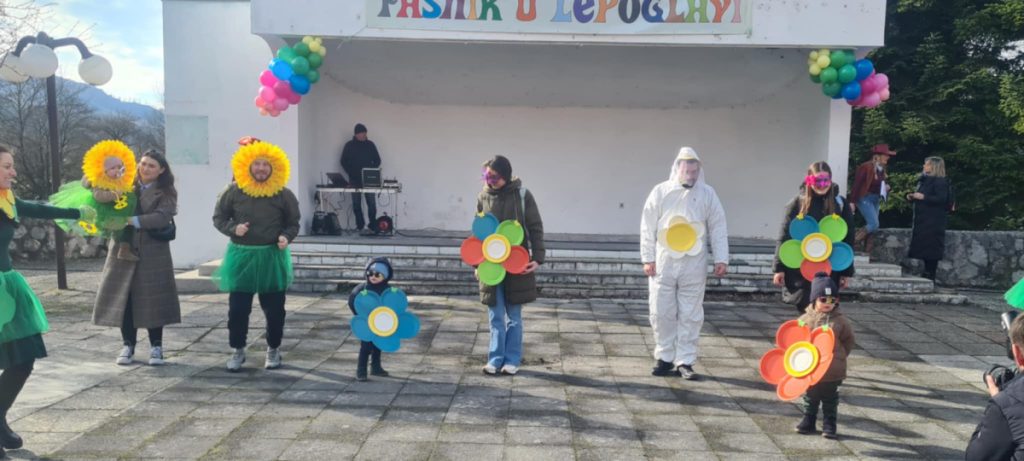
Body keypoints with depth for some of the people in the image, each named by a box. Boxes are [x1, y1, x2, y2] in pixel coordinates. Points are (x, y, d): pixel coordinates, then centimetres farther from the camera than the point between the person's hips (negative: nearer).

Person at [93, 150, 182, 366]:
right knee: (124, 298, 4)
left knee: (153, 299, 0)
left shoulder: (166, 193, -2)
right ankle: (128, 345, 16)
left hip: (153, 252, -3)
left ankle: (156, 347, 11)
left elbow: (161, 218, -17)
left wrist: (131, 220, -24)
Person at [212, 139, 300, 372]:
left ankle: (273, 349, 23)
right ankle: (238, 350, 19)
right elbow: (218, 217, 7)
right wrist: (233, 228, -12)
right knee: (237, 307, 3)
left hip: (272, 256, 0)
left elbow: (293, 223, 6)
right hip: (241, 255, 0)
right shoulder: (234, 191, -2)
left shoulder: (283, 194, -2)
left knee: (274, 308, 7)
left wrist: (286, 237, -14)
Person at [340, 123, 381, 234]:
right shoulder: (349, 145, 4)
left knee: (372, 204, -6)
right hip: (354, 179, 0)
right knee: (356, 204, 2)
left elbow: (377, 160, 9)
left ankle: (372, 226, -1)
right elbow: (343, 162, 6)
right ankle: (359, 225, 9)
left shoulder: (370, 144, 6)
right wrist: (351, 173, -7)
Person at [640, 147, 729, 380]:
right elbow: (648, 226, 1)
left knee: (690, 315, 4)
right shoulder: (661, 191, 1)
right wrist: (648, 258, -4)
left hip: (694, 263, 0)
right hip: (664, 261, 0)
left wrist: (721, 259, -1)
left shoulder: (707, 193, 4)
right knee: (661, 313, 5)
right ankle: (664, 358, 19)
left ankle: (685, 361, 13)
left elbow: (718, 227, 5)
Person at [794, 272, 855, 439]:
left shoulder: (840, 321, -6)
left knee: (830, 400, 10)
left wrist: (838, 356, -1)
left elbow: (848, 342, 3)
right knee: (810, 398, 15)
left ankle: (829, 425, 19)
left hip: (832, 371, -1)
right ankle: (808, 422, 28)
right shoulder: (806, 319, -5)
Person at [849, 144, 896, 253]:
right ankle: (853, 241, -3)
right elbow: (857, 184, -15)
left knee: (872, 226, 6)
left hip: (876, 200, 8)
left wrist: (886, 188, 0)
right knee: (874, 225, -15)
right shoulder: (866, 167, -13)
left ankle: (867, 251, 12)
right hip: (865, 198, -8)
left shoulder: (881, 169, 10)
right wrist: (852, 201, -19)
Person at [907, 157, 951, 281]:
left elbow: (942, 199, -20)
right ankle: (926, 273, 16)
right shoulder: (924, 180, 18)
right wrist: (912, 198, 8)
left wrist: (923, 197, -23)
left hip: (933, 221, -9)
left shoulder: (940, 181, -10)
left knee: (931, 247, -7)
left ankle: (930, 275, -5)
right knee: (924, 247, 10)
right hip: (923, 219, 9)